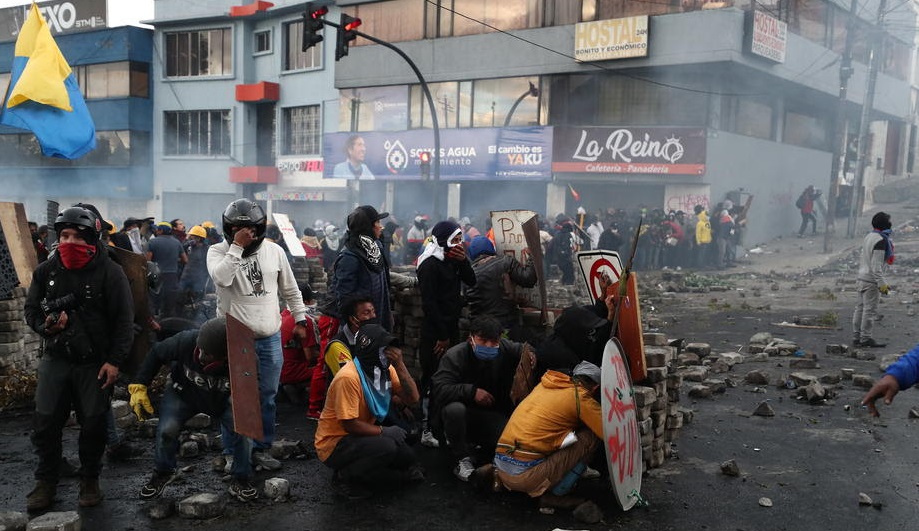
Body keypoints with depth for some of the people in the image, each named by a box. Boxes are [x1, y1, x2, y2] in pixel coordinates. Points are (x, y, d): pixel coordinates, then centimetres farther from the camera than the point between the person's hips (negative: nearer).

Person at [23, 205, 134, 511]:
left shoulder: (109, 272, -8)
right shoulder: (46, 271, 3)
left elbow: (123, 320, -7)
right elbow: (31, 310, 11)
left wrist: (114, 360, -11)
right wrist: (45, 326, -12)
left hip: (96, 363, -3)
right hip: (55, 359, 3)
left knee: (93, 424, 6)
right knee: (45, 422, 4)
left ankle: (90, 480, 23)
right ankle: (46, 482, 21)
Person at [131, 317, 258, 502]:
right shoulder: (186, 341, -36)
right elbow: (156, 353, -15)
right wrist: (138, 387, -14)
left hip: (223, 399, 0)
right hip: (183, 392, 1)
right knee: (167, 429, -17)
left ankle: (240, 480, 6)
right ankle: (163, 473, 16)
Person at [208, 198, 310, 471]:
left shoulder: (274, 251, 5)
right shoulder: (218, 251, -4)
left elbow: (290, 290, 14)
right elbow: (221, 278, -27)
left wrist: (300, 319, 14)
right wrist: (237, 246, -24)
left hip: (270, 339, 3)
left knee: (267, 397, 10)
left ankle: (261, 449, 24)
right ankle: (231, 452, 19)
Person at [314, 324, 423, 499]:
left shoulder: (386, 369, -2)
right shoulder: (349, 377, -27)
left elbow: (412, 399, -10)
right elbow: (349, 424, -25)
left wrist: (399, 366, -21)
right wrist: (384, 431, -17)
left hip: (361, 435, 8)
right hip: (333, 444, -8)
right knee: (387, 446, -30)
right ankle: (343, 478, -10)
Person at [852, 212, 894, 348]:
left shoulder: (868, 236, 10)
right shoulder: (881, 240, -17)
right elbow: (876, 265, -20)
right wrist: (882, 283, -18)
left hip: (861, 278, 9)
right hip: (871, 281, -9)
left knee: (860, 308, 12)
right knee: (870, 310, -2)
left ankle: (856, 337, 16)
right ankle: (866, 339, 2)